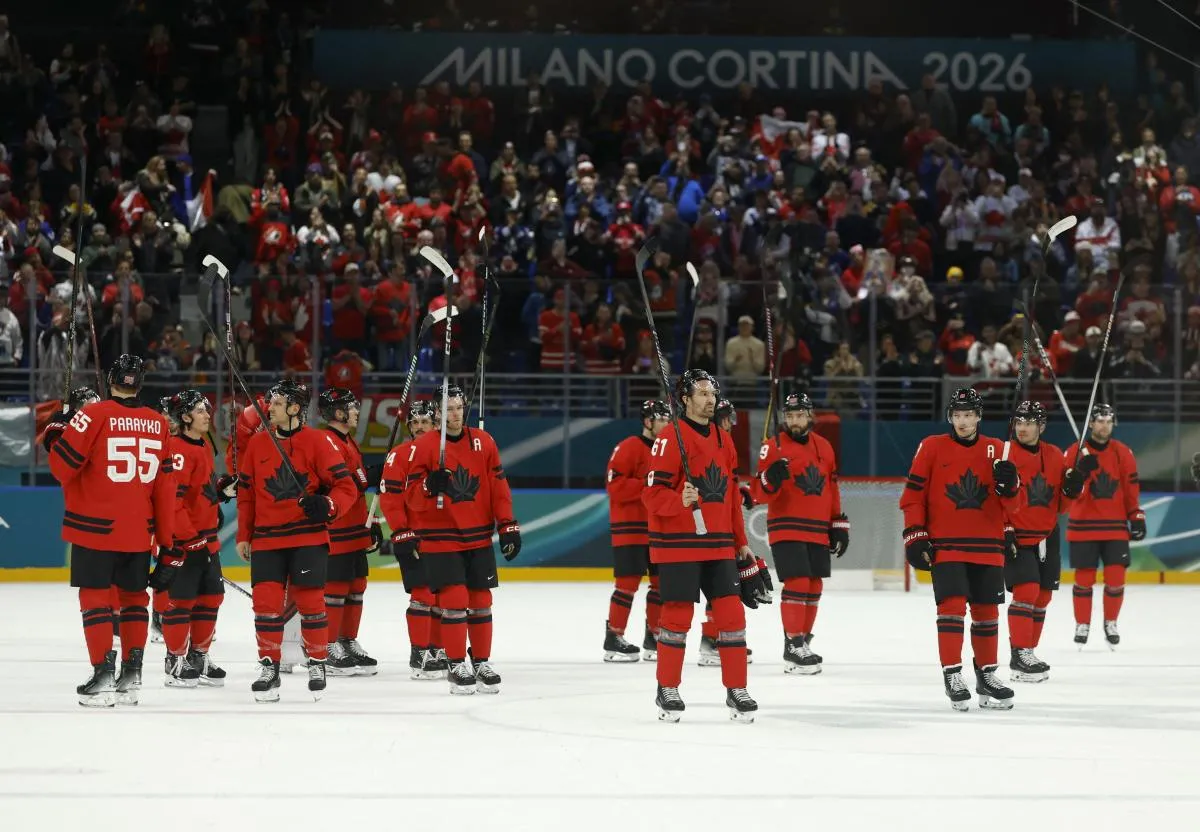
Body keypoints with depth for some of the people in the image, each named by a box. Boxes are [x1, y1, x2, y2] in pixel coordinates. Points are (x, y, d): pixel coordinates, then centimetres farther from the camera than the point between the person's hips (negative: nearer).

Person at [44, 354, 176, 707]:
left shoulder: (94, 415, -10)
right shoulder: (159, 424, 4)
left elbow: (63, 467, -10)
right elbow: (165, 487, 6)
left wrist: (55, 435, 9)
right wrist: (168, 542, 11)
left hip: (95, 528, -4)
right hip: (140, 532, 4)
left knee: (95, 597, 2)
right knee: (134, 597, 16)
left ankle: (104, 674, -4)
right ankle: (132, 675, 18)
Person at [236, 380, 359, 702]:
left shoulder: (318, 442, -4)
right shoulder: (257, 444, 8)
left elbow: (346, 488, -4)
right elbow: (246, 493, 15)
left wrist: (327, 505, -24)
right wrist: (244, 536, 12)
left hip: (308, 537, -3)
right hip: (266, 539, 3)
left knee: (310, 602, 1)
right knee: (266, 602, -4)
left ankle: (317, 664, 16)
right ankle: (269, 668, 6)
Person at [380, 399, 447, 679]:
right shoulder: (400, 455, -6)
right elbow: (389, 498, -11)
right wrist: (402, 533, -16)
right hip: (413, 539, -6)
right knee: (424, 593, -12)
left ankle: (437, 650, 20)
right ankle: (419, 655, -9)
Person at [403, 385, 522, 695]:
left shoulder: (484, 442, 5)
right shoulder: (424, 446, -6)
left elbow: (498, 486, 7)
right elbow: (412, 497, -7)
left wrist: (508, 526, 3)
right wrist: (430, 486, -27)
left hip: (478, 538, 4)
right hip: (440, 538, -4)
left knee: (480, 600, 8)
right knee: (454, 600, -10)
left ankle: (481, 663, 19)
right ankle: (457, 667, -1)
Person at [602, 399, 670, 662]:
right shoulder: (629, 448, -11)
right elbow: (615, 486, -18)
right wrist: (647, 484, -25)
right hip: (630, 528, -8)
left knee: (660, 581, 9)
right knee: (628, 582, -9)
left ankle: (653, 637, 19)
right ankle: (614, 639, -3)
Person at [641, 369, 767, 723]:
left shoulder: (722, 440, 14)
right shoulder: (670, 438, -9)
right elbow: (653, 493, -12)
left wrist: (740, 543, 20)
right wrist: (679, 501, -32)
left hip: (719, 546, 6)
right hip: (678, 545, -6)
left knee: (732, 614, 2)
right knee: (678, 616, -2)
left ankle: (736, 690, 10)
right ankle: (667, 691, 11)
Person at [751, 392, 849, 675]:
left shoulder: (823, 447, 13)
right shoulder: (774, 447, -5)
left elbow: (832, 490, 19)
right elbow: (760, 493, -8)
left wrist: (839, 524, 16)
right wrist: (770, 478, -30)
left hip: (818, 532, 6)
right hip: (786, 530, -6)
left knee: (813, 588, 9)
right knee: (797, 584, -14)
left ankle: (802, 641, 21)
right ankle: (793, 648, -11)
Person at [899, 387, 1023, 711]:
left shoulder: (996, 451, 6)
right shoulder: (932, 448, 0)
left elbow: (1012, 505, 4)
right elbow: (913, 495, 2)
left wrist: (1009, 484, -17)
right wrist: (915, 536, -5)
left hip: (987, 548, 3)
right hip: (945, 546, -3)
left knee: (986, 610, 10)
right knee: (952, 605, -14)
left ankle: (986, 675, 24)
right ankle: (952, 675, -9)